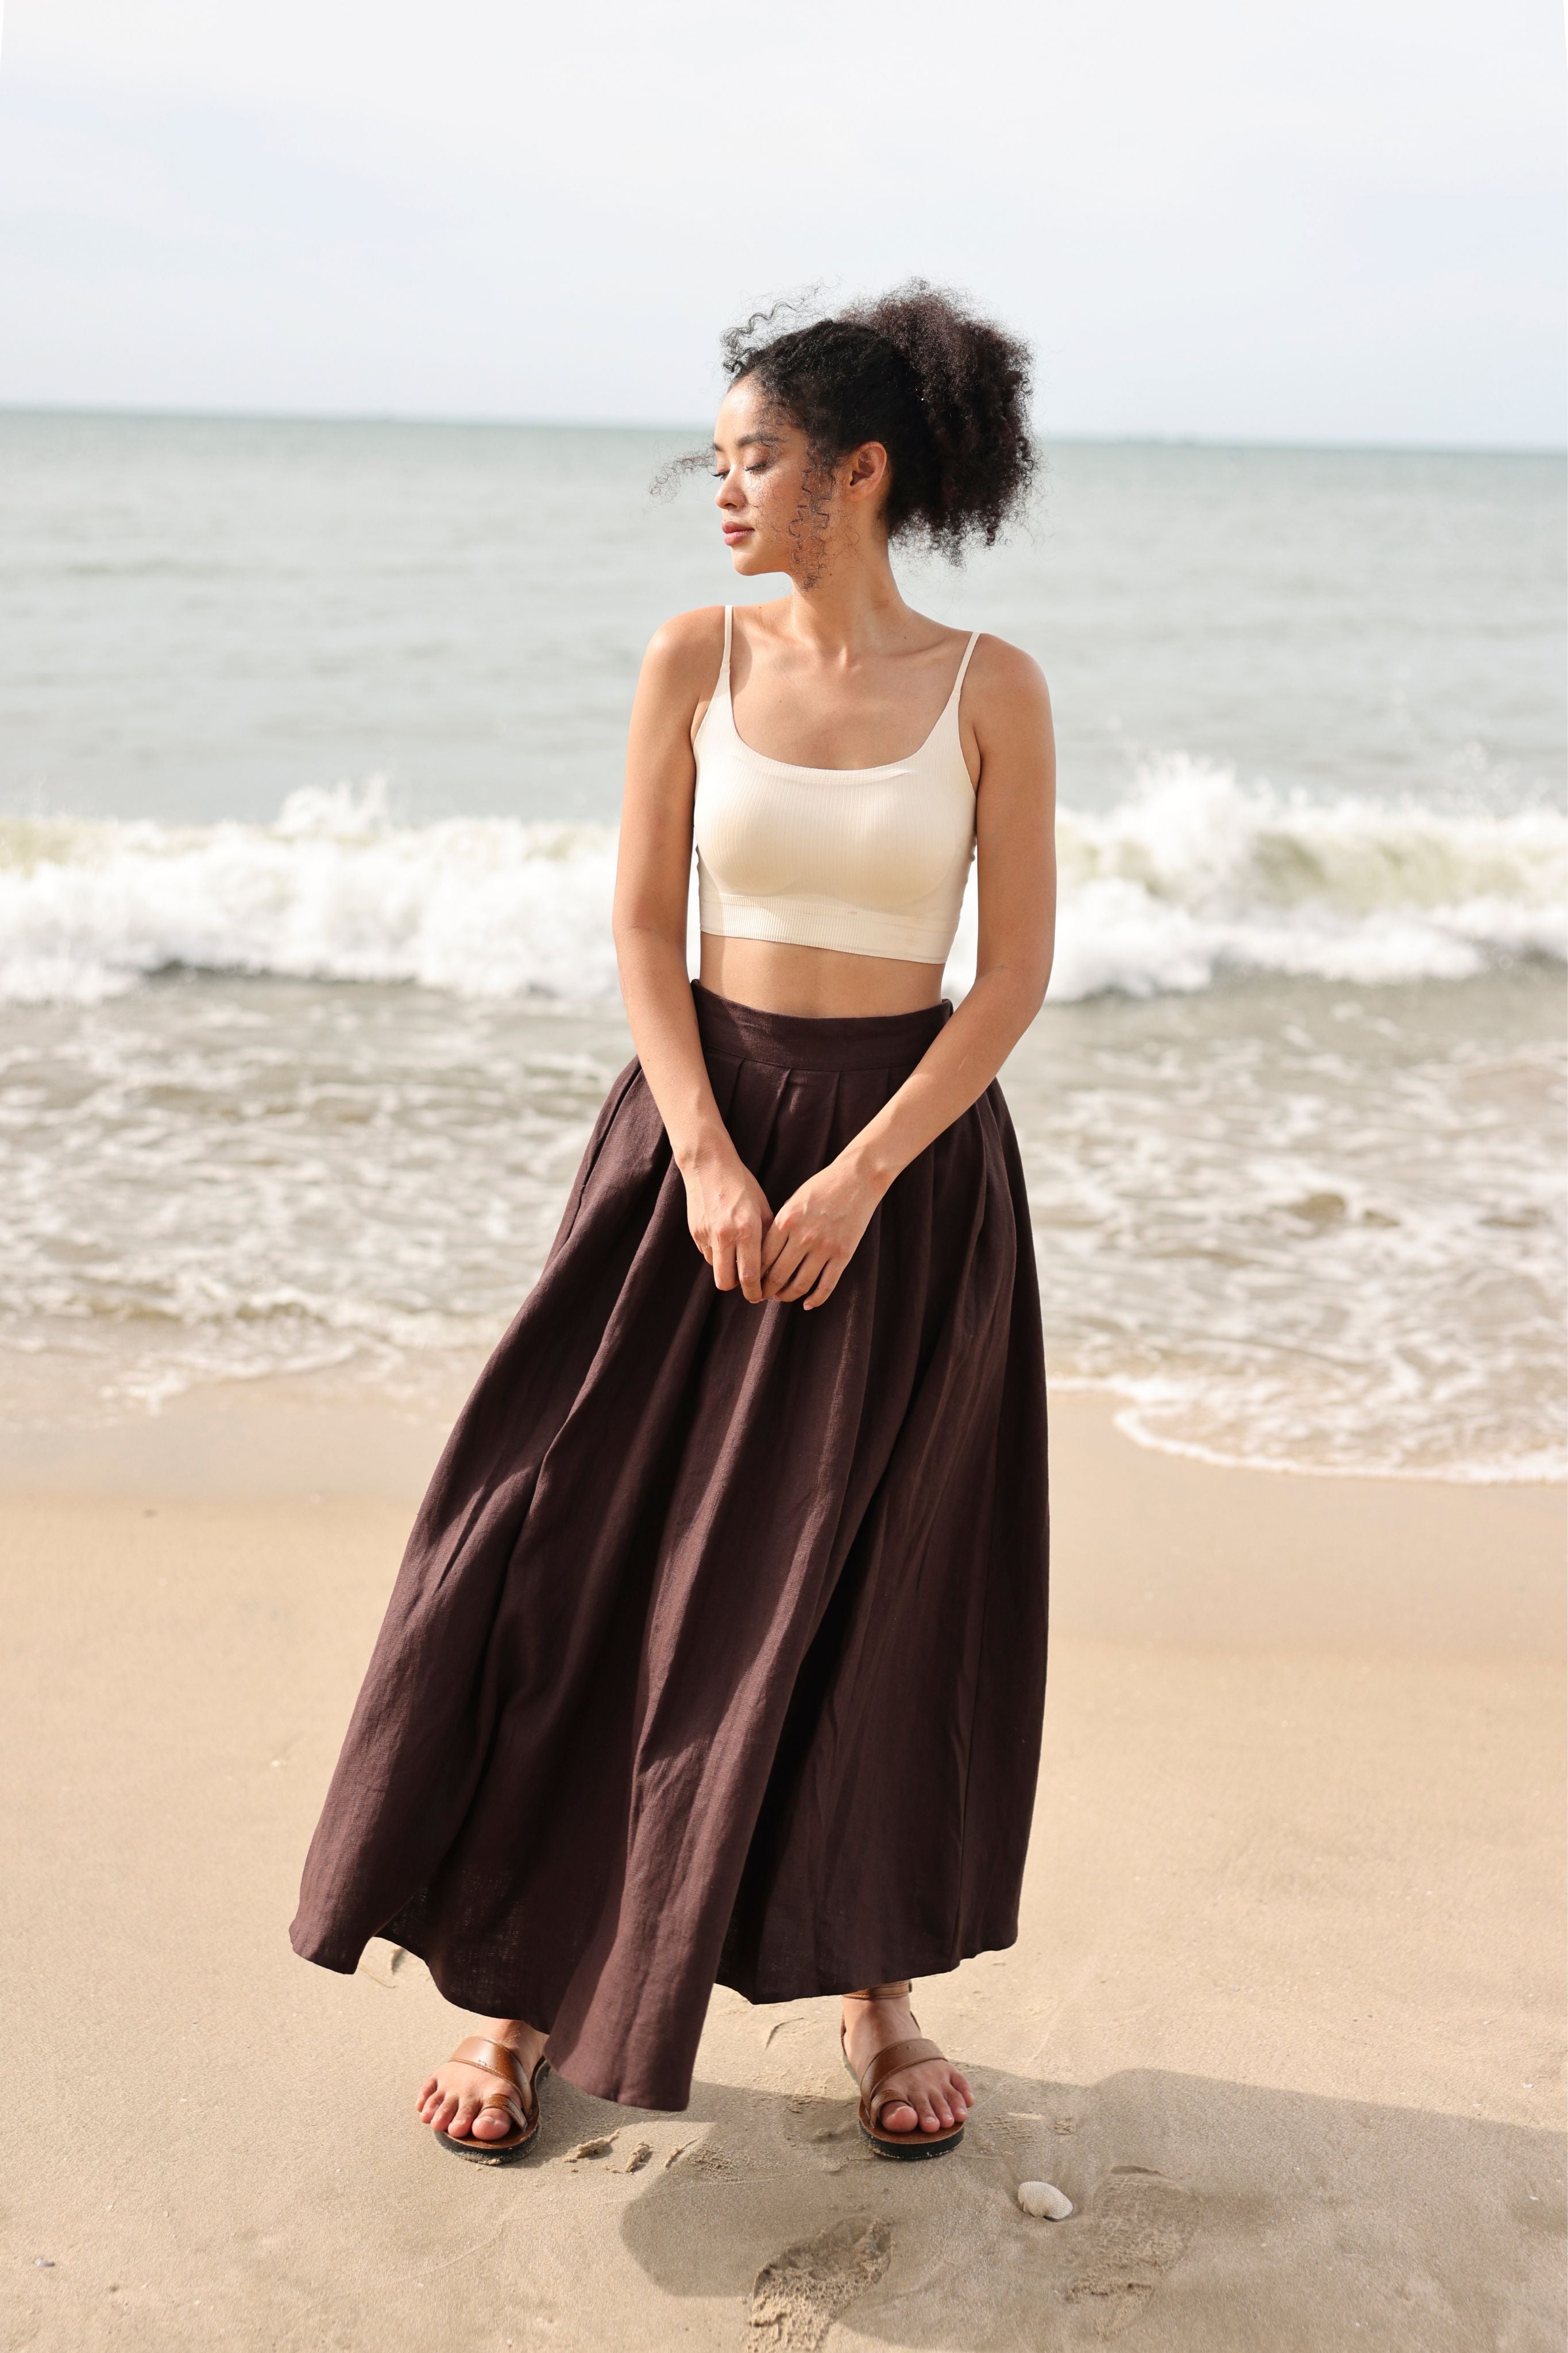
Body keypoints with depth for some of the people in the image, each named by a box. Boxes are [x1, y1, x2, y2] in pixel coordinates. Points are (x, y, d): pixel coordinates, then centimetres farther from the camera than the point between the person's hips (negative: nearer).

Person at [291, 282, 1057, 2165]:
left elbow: (1017, 971, -6)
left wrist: (858, 1178, -15)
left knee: (880, 1587, 6)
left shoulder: (990, 688, -4)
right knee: (583, 1551, 1)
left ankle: (878, 1990, 24)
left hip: (914, 1145, -1)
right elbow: (642, 927, -1)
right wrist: (708, 1160, -14)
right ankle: (522, 1984, 17)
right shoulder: (697, 659, 1)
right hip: (698, 1123, 1)